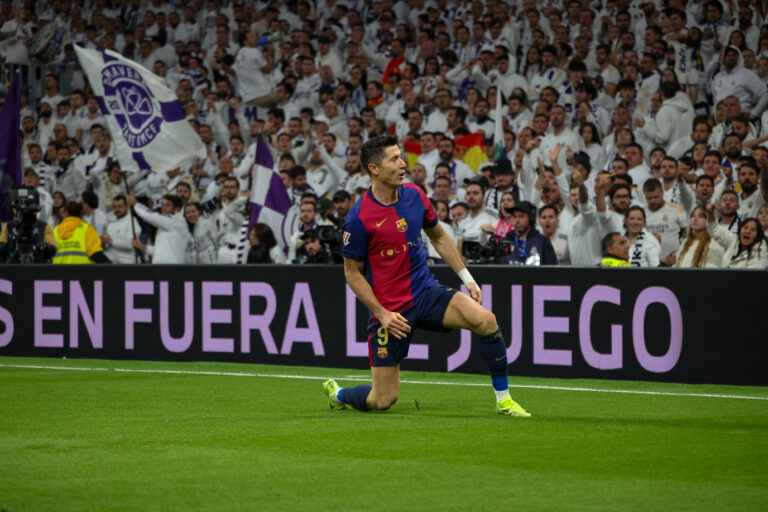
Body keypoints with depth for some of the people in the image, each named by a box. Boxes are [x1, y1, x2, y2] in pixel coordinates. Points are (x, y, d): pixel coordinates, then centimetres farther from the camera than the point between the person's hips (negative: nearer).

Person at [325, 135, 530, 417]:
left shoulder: (415, 195, 1)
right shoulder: (359, 218, -16)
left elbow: (438, 237, 17)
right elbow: (352, 272, -7)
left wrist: (467, 278, 9)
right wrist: (382, 313, -15)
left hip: (427, 292, 5)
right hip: (389, 307, -4)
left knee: (486, 320, -23)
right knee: (383, 401, -4)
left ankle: (503, 399, -8)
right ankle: (337, 394, 30)